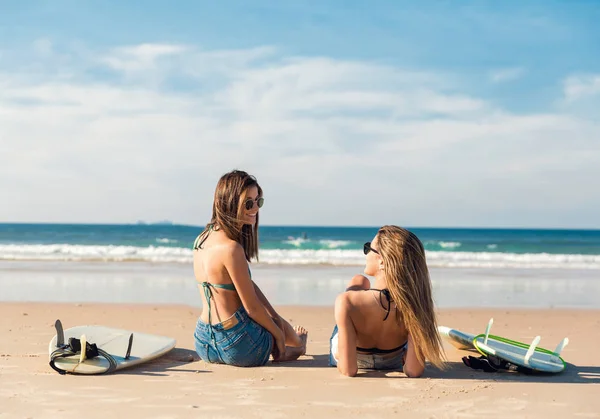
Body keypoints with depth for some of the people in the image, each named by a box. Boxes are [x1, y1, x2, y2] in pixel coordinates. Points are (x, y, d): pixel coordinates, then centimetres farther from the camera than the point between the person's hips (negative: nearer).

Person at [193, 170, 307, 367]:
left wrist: (274, 315, 12)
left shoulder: (203, 239, 6)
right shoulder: (231, 249, -23)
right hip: (236, 347, -7)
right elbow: (252, 307, -16)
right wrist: (278, 334, -1)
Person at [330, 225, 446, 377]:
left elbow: (349, 370, -39)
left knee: (359, 281, 23)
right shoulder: (417, 303, -34)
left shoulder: (347, 302, -42)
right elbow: (414, 371, -32)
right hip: (392, 364, 1)